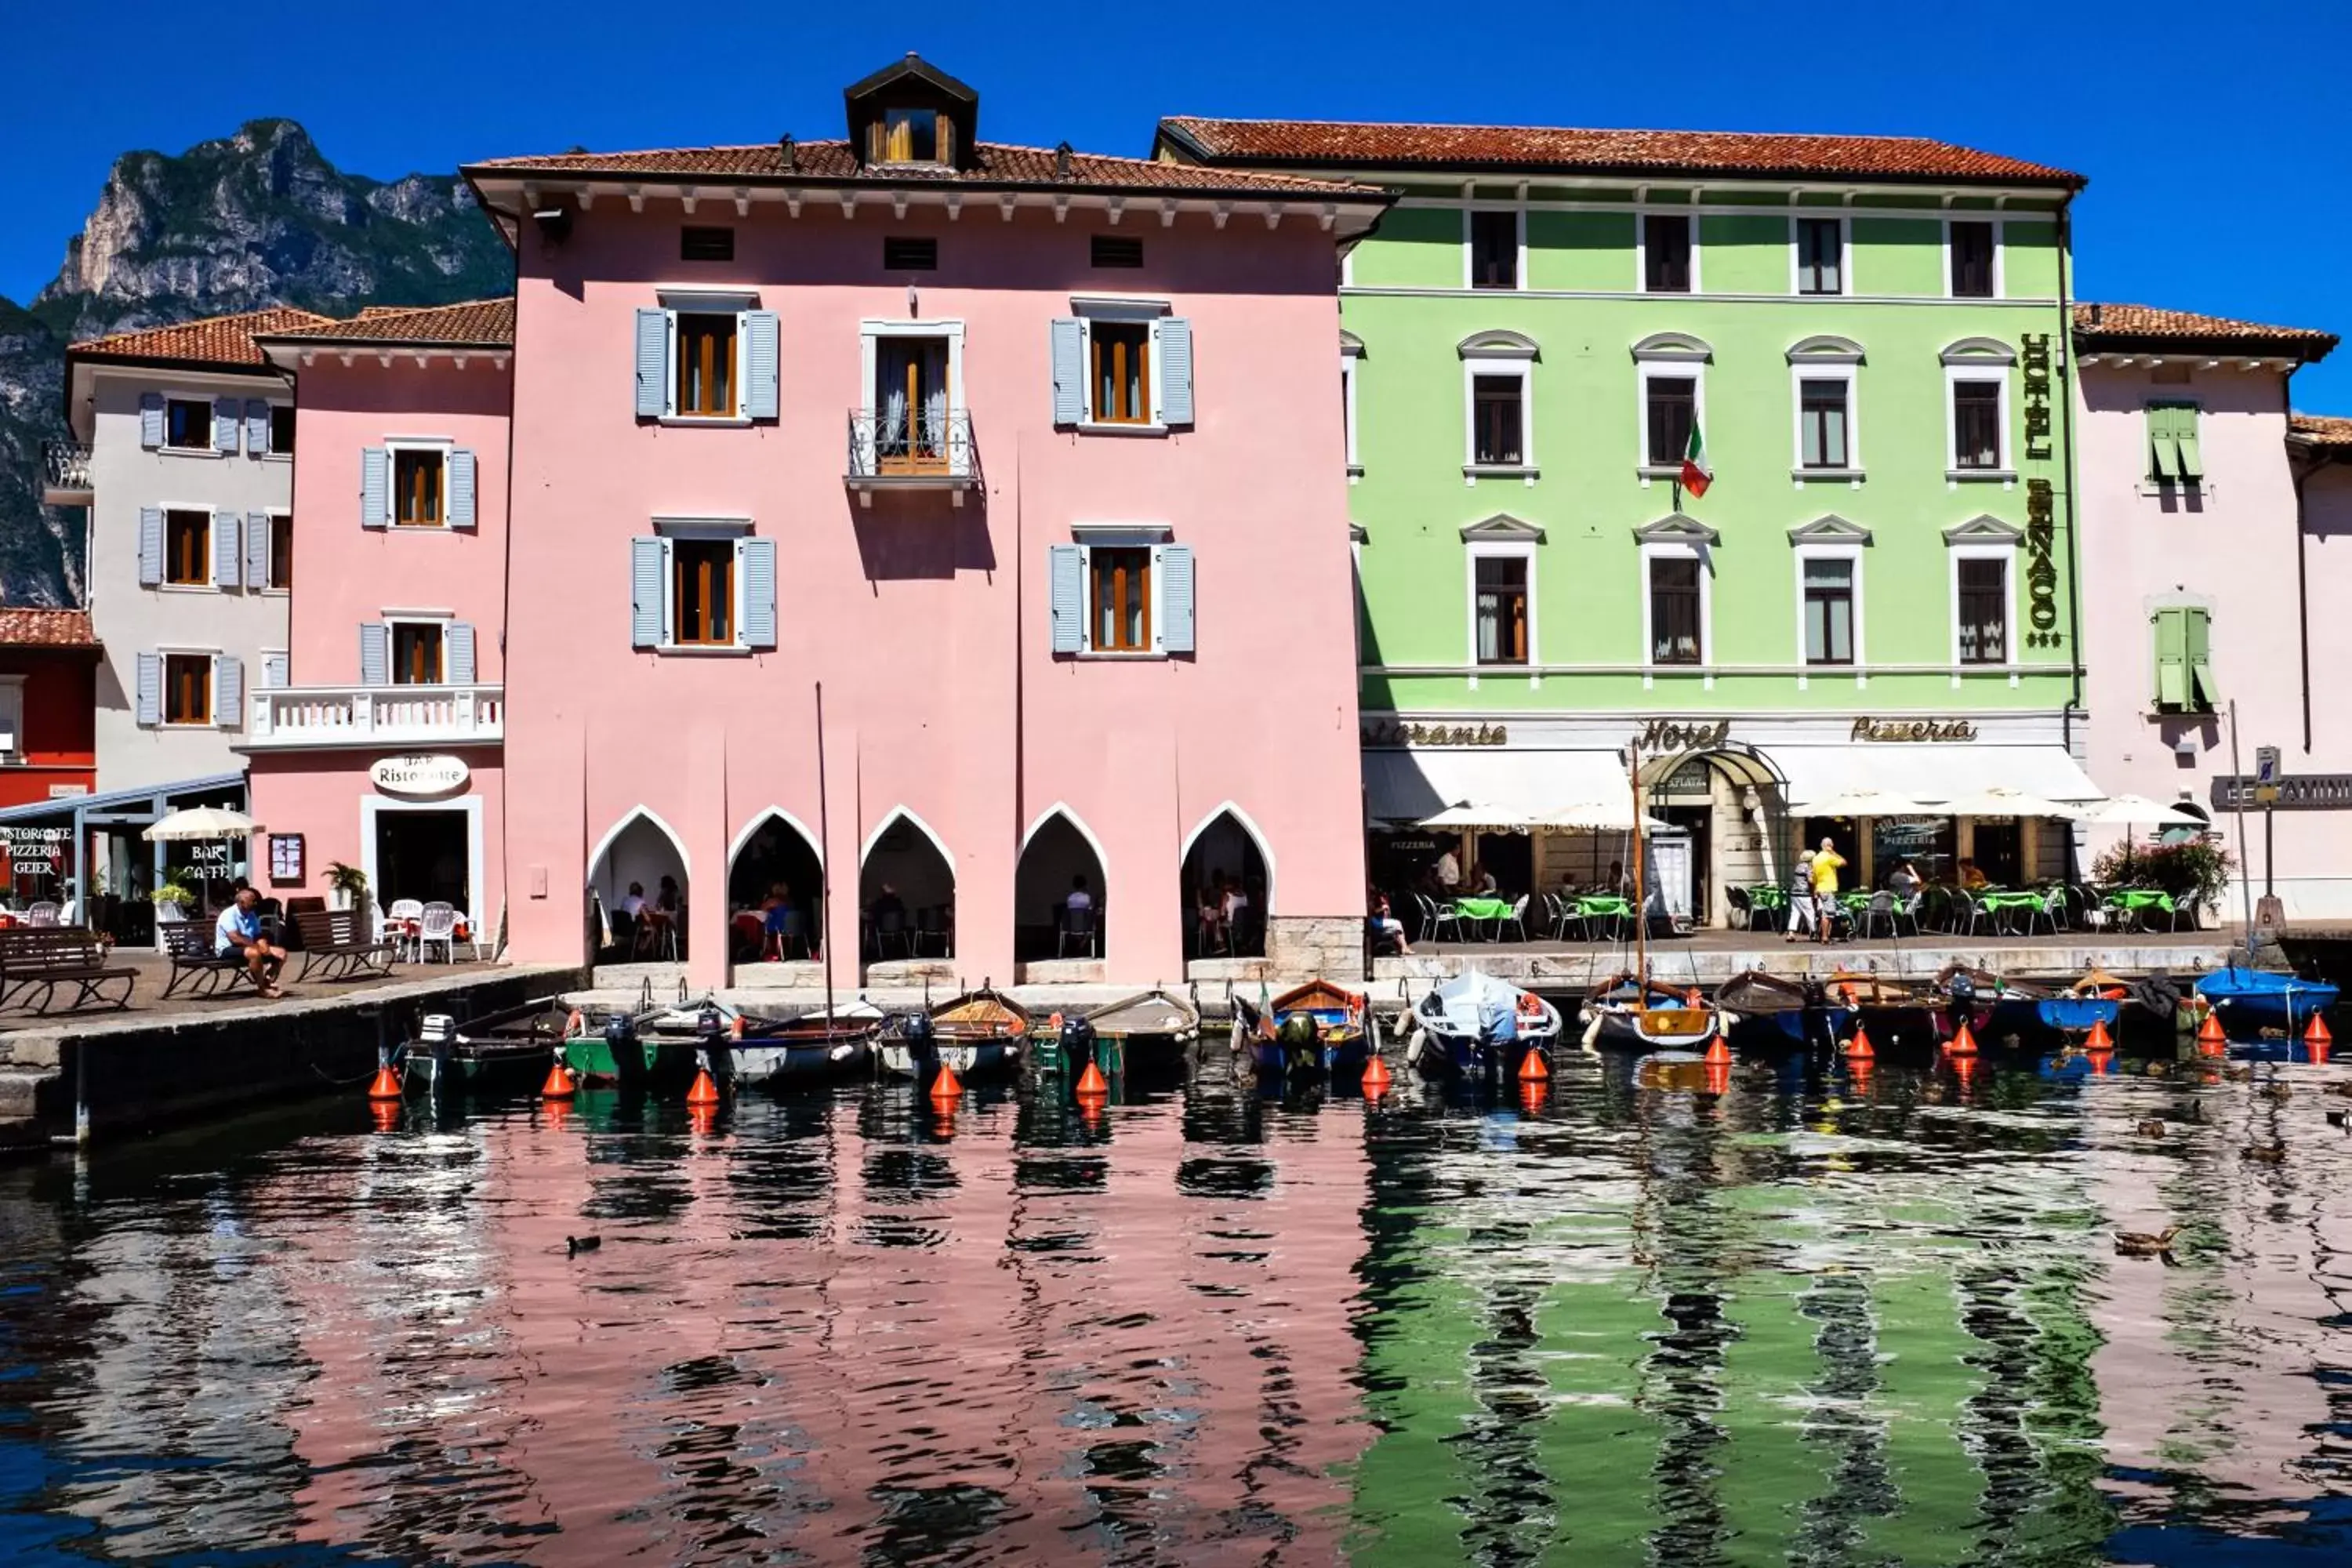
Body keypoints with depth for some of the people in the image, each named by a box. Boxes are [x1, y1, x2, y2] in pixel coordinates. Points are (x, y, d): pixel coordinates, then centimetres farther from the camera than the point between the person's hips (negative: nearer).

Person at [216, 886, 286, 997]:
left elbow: (259, 937, 9)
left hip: (249, 947, 8)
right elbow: (235, 939, -25)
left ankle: (267, 982, -15)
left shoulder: (252, 915, 11)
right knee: (254, 953, -37)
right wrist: (258, 947, -26)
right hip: (228, 949, -8)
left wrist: (266, 948, -14)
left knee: (281, 953, -5)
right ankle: (262, 989, -25)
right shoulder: (229, 915, -14)